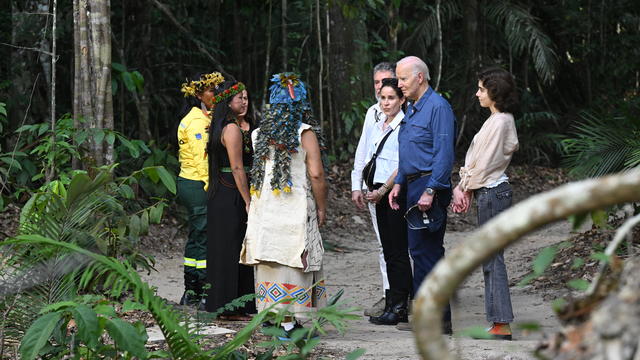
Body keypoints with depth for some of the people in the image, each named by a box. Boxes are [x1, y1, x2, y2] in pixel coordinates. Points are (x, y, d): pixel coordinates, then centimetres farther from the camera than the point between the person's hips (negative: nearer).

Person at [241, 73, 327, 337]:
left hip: (264, 206, 5)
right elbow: (316, 175, -10)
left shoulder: (259, 134, 7)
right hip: (295, 209, -5)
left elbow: (255, 171, 12)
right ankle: (288, 322, -6)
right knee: (292, 262, -3)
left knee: (269, 261, 10)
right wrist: (321, 208, -2)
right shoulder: (305, 134, -7)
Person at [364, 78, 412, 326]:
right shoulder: (376, 128, 17)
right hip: (379, 194, 8)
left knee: (398, 251, -6)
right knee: (389, 251, 10)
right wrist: (371, 190, 9)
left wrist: (383, 190, -13)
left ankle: (398, 308, -4)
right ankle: (393, 305, 14)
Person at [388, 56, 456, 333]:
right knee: (419, 250, 10)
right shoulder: (411, 109, 19)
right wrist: (398, 184, 16)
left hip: (430, 186, -10)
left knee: (426, 250, -10)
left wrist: (430, 191, -24)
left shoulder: (438, 107, -12)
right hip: (414, 186, 10)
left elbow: (444, 155, -19)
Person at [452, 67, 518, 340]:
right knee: (490, 258, 11)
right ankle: (498, 323, 15)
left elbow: (484, 163, -15)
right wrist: (464, 188, 10)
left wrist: (466, 189, -4)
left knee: (492, 258, -7)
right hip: (491, 191, 10)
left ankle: (502, 325, -5)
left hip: (492, 192, -10)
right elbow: (477, 160, 16)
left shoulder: (499, 122, -16)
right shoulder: (498, 120, 16)